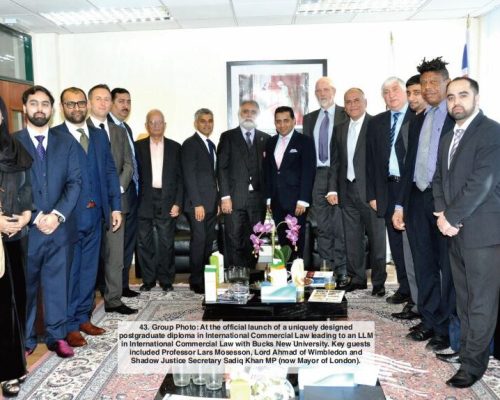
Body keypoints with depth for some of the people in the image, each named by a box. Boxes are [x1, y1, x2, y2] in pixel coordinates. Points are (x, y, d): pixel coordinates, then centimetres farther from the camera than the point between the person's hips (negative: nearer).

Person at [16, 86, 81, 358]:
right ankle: (24, 339, 20)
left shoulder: (66, 143, 10)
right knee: (24, 285, 7)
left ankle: (57, 335, 19)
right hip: (26, 228, -2)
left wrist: (57, 215, -12)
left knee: (57, 283, 8)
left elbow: (75, 182, 2)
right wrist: (35, 217, -12)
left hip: (60, 227, 2)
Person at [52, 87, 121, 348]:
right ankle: (69, 326, 14)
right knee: (69, 271, 3)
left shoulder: (99, 136, 12)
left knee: (89, 269, 13)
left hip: (95, 214, 5)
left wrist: (116, 207, 6)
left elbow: (110, 172, 11)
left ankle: (83, 318, 26)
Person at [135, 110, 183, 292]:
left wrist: (177, 202, -3)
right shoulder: (138, 146, 8)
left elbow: (180, 177, 6)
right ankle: (148, 279, 16)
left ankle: (166, 280, 14)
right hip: (144, 201, 1)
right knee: (144, 242, 4)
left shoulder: (175, 147, 9)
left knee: (166, 243, 2)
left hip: (167, 201, 0)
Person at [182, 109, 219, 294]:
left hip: (211, 203, 8)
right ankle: (196, 281, 2)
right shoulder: (190, 144, -6)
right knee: (199, 240, -6)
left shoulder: (211, 145, 19)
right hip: (198, 203, -7)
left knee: (209, 241, 7)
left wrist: (217, 201, 14)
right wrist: (197, 203, -17)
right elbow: (189, 175, -13)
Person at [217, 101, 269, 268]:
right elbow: (222, 168, 0)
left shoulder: (265, 139, 13)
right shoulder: (228, 137, 6)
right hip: (235, 199, -2)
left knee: (254, 243, 5)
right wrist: (225, 196, -8)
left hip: (258, 199, 2)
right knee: (235, 243, -3)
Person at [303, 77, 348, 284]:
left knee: (340, 226, -3)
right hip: (317, 176, 5)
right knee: (322, 226, 8)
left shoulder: (346, 115, 0)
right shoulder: (309, 119, 16)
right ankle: (326, 269, 17)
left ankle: (341, 271, 7)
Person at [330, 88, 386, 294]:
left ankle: (378, 281, 13)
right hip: (348, 191, 6)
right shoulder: (340, 130, 15)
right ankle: (357, 278, 23)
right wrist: (333, 188, 7)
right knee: (352, 238, 11)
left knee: (376, 237, 2)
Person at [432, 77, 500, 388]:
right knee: (464, 297, 16)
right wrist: (442, 214, -1)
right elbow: (439, 180, 16)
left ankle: (473, 363, 9)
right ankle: (467, 347, 30)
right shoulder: (448, 138, 17)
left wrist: (451, 217, -14)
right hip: (455, 230, 8)